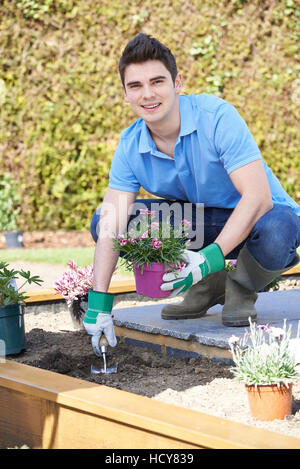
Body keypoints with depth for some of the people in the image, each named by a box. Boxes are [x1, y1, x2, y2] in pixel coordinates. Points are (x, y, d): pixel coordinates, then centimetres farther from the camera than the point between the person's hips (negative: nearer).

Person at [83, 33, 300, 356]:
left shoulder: (218, 117, -24)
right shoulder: (130, 146, -9)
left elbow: (258, 196, -31)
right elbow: (112, 228, -15)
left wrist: (211, 258, -39)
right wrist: (99, 301, -25)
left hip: (258, 216, -5)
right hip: (199, 222, 5)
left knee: (274, 232, -42)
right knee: (100, 220, -9)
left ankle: (240, 291, -5)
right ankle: (208, 287, 0)